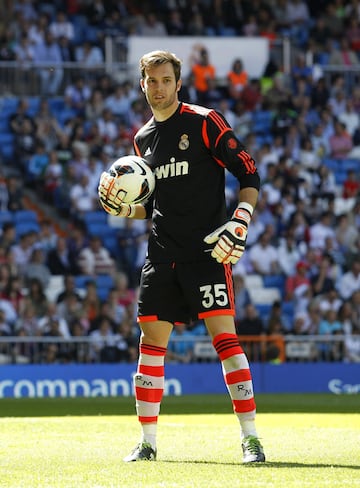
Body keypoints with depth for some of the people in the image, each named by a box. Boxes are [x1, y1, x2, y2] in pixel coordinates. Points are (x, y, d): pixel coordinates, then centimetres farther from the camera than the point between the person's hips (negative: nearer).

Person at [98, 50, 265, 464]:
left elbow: (248, 173, -4)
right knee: (151, 343, 5)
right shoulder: (143, 138, 15)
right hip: (161, 255, 6)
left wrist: (240, 222, -17)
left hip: (206, 253, -6)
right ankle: (147, 440, 13)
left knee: (225, 337, -12)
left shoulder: (205, 122, -3)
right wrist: (118, 205, 5)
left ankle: (250, 437, -9)